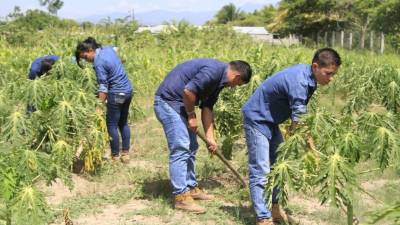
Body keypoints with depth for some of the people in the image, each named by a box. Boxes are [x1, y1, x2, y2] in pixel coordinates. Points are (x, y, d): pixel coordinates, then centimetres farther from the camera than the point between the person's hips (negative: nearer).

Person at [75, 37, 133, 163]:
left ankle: (115, 157, 10)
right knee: (123, 123, 17)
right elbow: (116, 49, 30)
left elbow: (103, 87, -21)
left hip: (117, 94, -9)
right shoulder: (109, 49, 4)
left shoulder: (99, 63, -19)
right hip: (128, 90, 9)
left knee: (112, 125, 3)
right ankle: (125, 154, 22)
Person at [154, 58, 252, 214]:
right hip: (168, 102, -10)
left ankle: (191, 188, 23)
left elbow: (207, 107, 14)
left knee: (191, 148, 14)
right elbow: (188, 91, -27)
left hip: (180, 105, 10)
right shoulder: (213, 71, -20)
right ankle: (181, 197, -7)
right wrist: (191, 116, -12)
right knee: (180, 149, -11)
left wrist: (210, 137, 10)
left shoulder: (219, 80, 12)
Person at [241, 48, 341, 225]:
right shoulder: (298, 83, -32)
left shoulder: (306, 73, -3)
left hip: (271, 120, 10)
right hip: (257, 119, -10)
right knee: (260, 171, -11)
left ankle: (274, 209, 25)